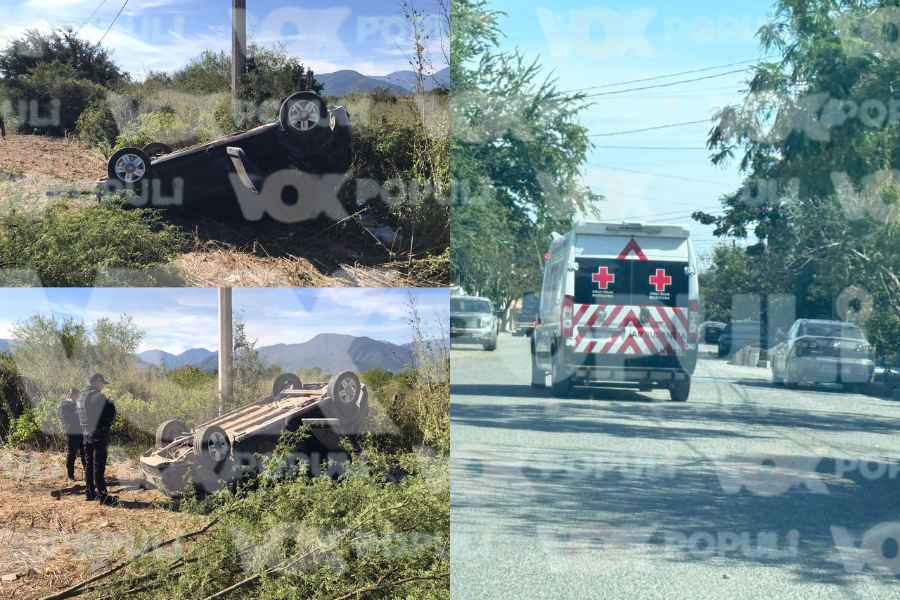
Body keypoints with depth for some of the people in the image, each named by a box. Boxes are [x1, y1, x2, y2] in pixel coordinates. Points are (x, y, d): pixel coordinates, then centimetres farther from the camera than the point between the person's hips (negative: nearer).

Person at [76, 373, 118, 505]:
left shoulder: (81, 398, 10)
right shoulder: (99, 397, -17)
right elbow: (111, 413, -14)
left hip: (87, 435, 8)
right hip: (100, 435, -8)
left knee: (89, 465, 14)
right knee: (99, 466, -7)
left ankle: (90, 492, 20)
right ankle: (102, 495, -7)